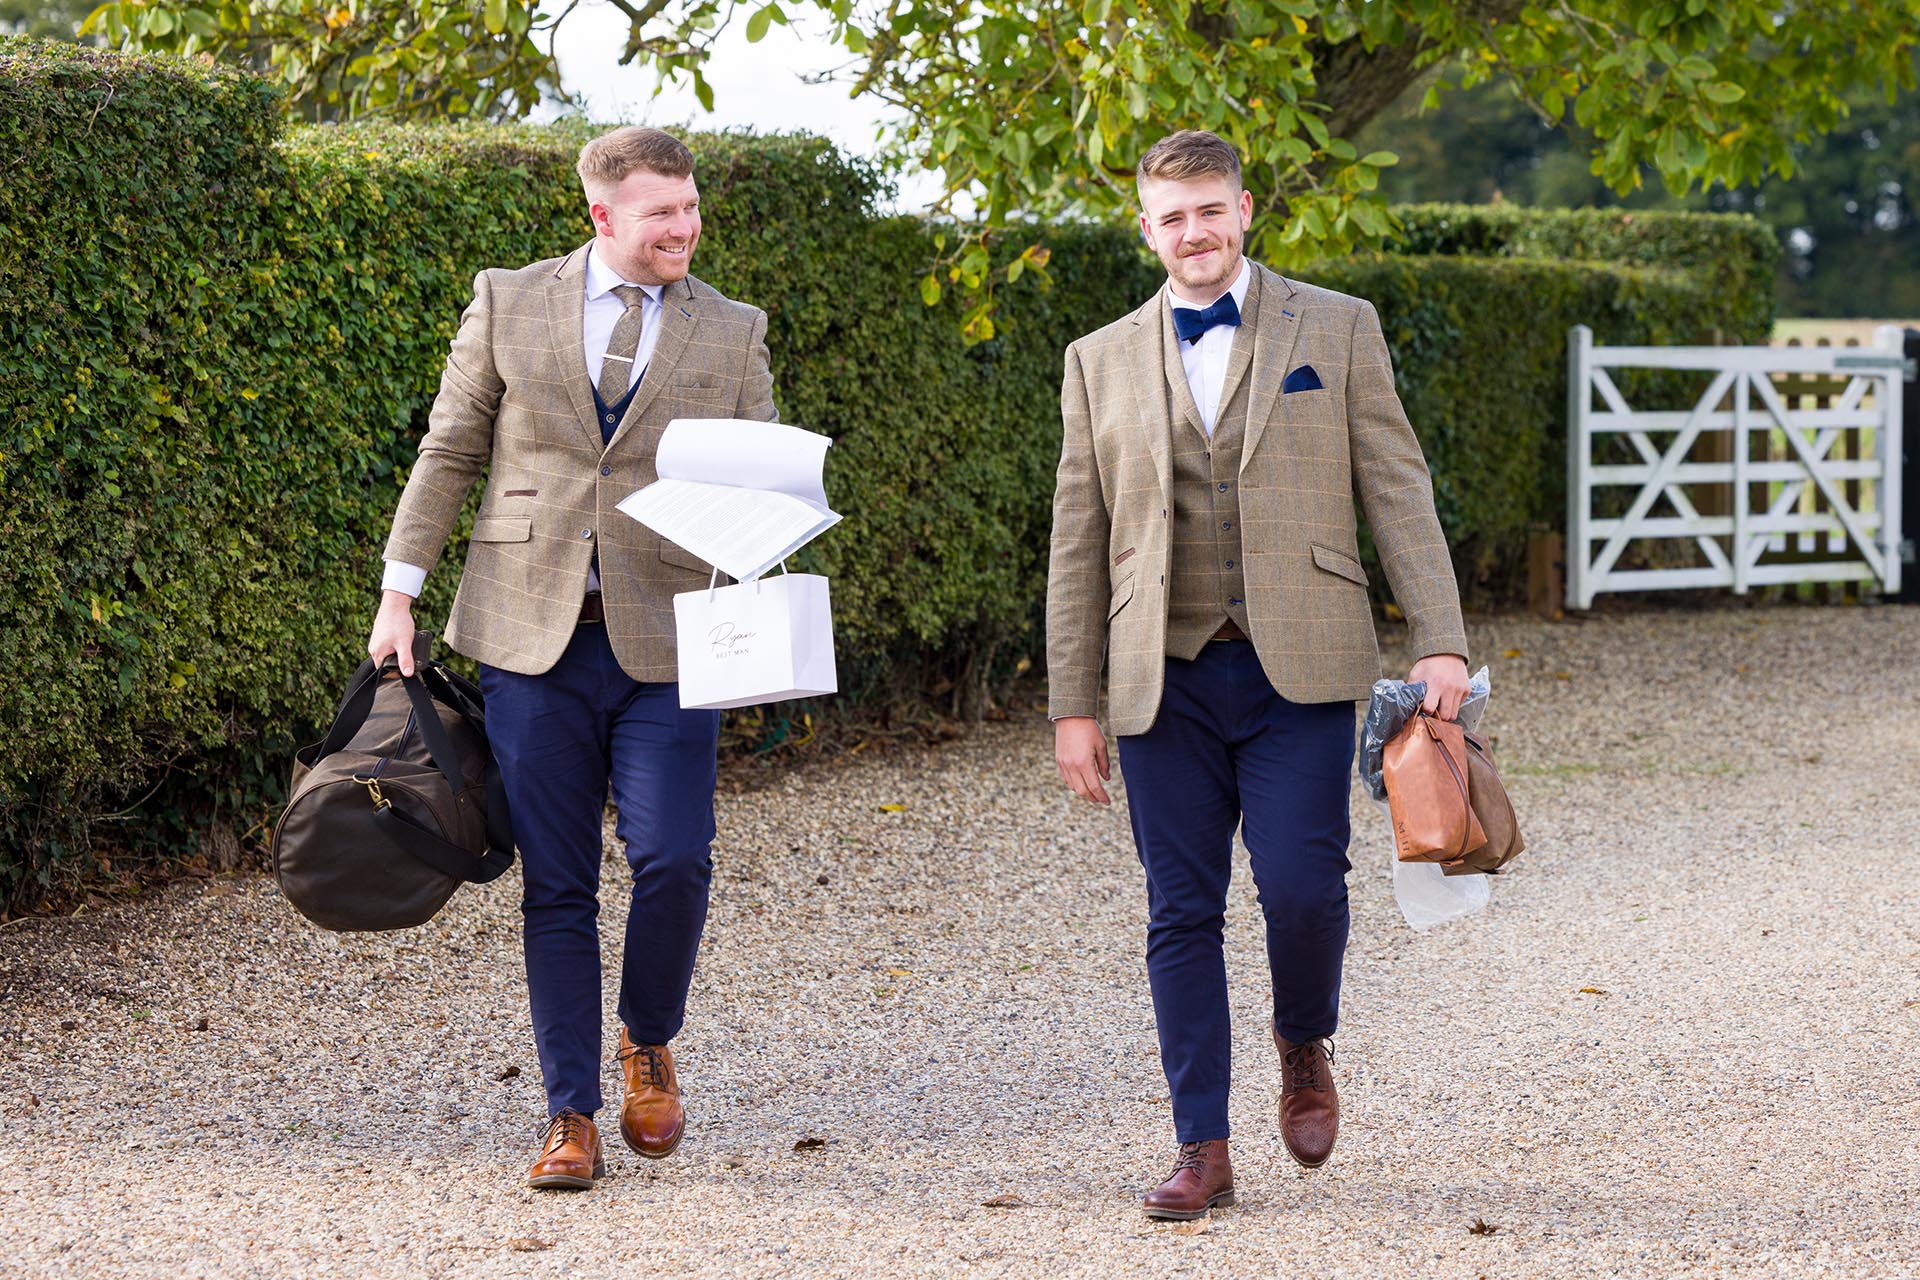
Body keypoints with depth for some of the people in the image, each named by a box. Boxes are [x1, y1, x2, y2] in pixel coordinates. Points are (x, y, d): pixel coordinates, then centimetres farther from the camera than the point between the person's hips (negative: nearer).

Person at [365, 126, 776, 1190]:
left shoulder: (731, 334, 8)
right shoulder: (508, 304, 7)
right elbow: (449, 453, 10)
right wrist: (400, 591, 4)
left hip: (664, 640, 0)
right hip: (531, 637, 0)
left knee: (673, 860, -12)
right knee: (556, 885, 3)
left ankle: (648, 1046, 17)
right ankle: (571, 1116, 12)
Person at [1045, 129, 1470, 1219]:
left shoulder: (1336, 330, 6)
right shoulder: (1101, 362, 11)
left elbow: (1399, 491, 3)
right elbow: (1079, 546, 12)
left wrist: (1441, 641, -7)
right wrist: (1072, 706, 8)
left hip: (1298, 671, -2)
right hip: (1166, 680, 2)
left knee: (1302, 886, -12)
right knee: (1183, 915, 2)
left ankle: (1305, 1048, 20)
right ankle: (1203, 1150, 9)